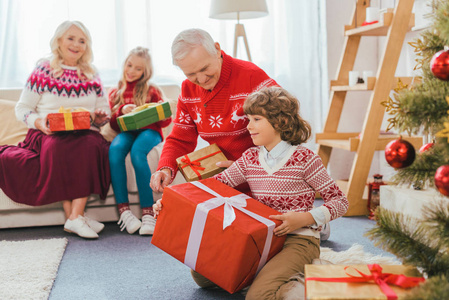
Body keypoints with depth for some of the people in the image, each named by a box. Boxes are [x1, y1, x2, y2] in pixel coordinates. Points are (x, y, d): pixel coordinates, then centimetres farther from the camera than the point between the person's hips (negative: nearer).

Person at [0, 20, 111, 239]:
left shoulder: (91, 75, 18)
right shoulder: (43, 71, 8)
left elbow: (105, 111, 21)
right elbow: (21, 109, 6)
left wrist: (102, 116, -3)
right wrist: (39, 122, -14)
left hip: (85, 133, 2)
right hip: (50, 134, -2)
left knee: (91, 145, -34)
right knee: (57, 147, -37)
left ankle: (76, 216, -32)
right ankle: (72, 214, -32)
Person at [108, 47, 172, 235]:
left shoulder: (151, 91, 15)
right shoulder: (115, 93, 21)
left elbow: (166, 121, 8)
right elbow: (112, 124, 12)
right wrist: (121, 111, -7)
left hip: (149, 131, -2)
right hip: (126, 132, 2)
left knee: (137, 152, -37)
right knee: (115, 149, -34)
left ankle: (148, 213, -39)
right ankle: (123, 209, -37)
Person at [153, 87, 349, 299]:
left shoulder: (303, 158, -9)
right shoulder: (250, 158, 7)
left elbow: (340, 201, -6)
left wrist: (304, 218, -21)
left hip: (298, 239, -6)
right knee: (201, 274, 0)